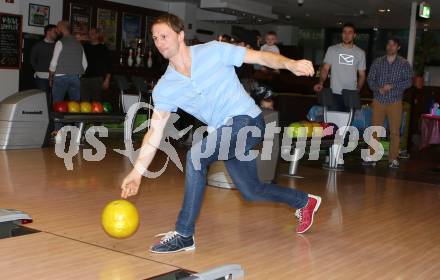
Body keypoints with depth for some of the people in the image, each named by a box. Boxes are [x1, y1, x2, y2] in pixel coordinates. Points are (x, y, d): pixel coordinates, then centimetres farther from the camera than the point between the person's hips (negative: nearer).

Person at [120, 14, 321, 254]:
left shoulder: (213, 52, -9)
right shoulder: (164, 88, 1)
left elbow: (261, 57, -9)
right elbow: (155, 130, -3)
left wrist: (290, 64, -28)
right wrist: (137, 171, -11)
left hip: (247, 119, -6)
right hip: (223, 132, 6)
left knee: (196, 155, -26)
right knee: (251, 192, 13)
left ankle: (184, 235, -17)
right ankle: (304, 202, 42)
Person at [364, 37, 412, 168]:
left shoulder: (404, 63, 3)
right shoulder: (377, 62, 8)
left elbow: (408, 82, -1)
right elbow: (370, 79, 7)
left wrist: (392, 86, -14)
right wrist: (378, 88, -12)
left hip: (395, 102, -1)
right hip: (378, 101, 1)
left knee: (395, 131, -2)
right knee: (375, 129, 0)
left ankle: (393, 159, 5)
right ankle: (371, 157, 5)